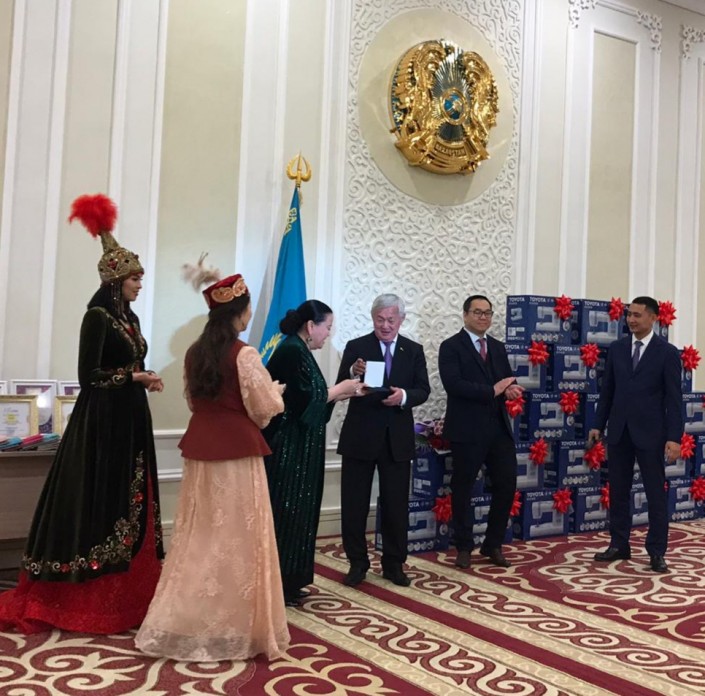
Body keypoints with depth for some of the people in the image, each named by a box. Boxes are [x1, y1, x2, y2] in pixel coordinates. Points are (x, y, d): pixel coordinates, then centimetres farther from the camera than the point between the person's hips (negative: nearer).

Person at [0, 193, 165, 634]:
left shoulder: (130, 319, 14)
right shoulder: (97, 317, -12)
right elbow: (88, 374, -17)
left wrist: (145, 380, -1)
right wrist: (134, 376, -15)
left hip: (130, 421, 9)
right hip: (102, 423, -9)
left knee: (129, 505, 11)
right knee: (99, 503, -3)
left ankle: (123, 595, 20)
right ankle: (86, 602, 9)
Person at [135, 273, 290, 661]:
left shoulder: (194, 353, 7)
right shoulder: (244, 354, -13)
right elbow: (265, 407, -10)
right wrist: (276, 391, 10)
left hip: (201, 447, 7)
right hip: (238, 449, -6)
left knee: (199, 534, 13)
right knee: (237, 537, 2)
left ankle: (187, 623, 20)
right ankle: (236, 626, 11)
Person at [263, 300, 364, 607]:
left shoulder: (297, 350, 14)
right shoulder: (292, 351, -16)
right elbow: (303, 399, -21)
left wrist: (343, 393, 11)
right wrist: (338, 389, -8)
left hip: (297, 449, 10)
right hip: (288, 449, -10)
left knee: (295, 512, 14)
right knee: (285, 513, -2)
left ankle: (287, 581, 23)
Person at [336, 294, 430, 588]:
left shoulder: (414, 350, 6)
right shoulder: (356, 347, -2)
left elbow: (423, 390, 1)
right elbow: (340, 389, -8)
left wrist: (404, 395, -20)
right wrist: (352, 373, -29)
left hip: (397, 439, 2)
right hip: (360, 436, -2)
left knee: (396, 504, 10)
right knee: (354, 504, 6)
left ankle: (394, 564, 23)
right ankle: (357, 563, 20)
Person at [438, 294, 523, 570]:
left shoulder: (498, 347, 16)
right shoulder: (451, 346, -5)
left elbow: (507, 381, 14)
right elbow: (453, 384, -18)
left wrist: (510, 390, -11)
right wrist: (493, 391, -18)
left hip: (499, 428, 6)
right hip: (467, 430, -5)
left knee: (507, 485, 4)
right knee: (463, 489, 6)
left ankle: (493, 544, 21)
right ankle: (464, 547, 21)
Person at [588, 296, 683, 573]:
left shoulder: (667, 352, -4)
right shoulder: (616, 348, 7)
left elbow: (673, 398, -7)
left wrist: (674, 437, -13)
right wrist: (598, 424, 7)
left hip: (650, 432, -4)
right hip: (619, 431, 4)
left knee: (656, 493, 4)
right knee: (617, 491, 10)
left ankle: (657, 552, 14)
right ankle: (619, 545, 21)